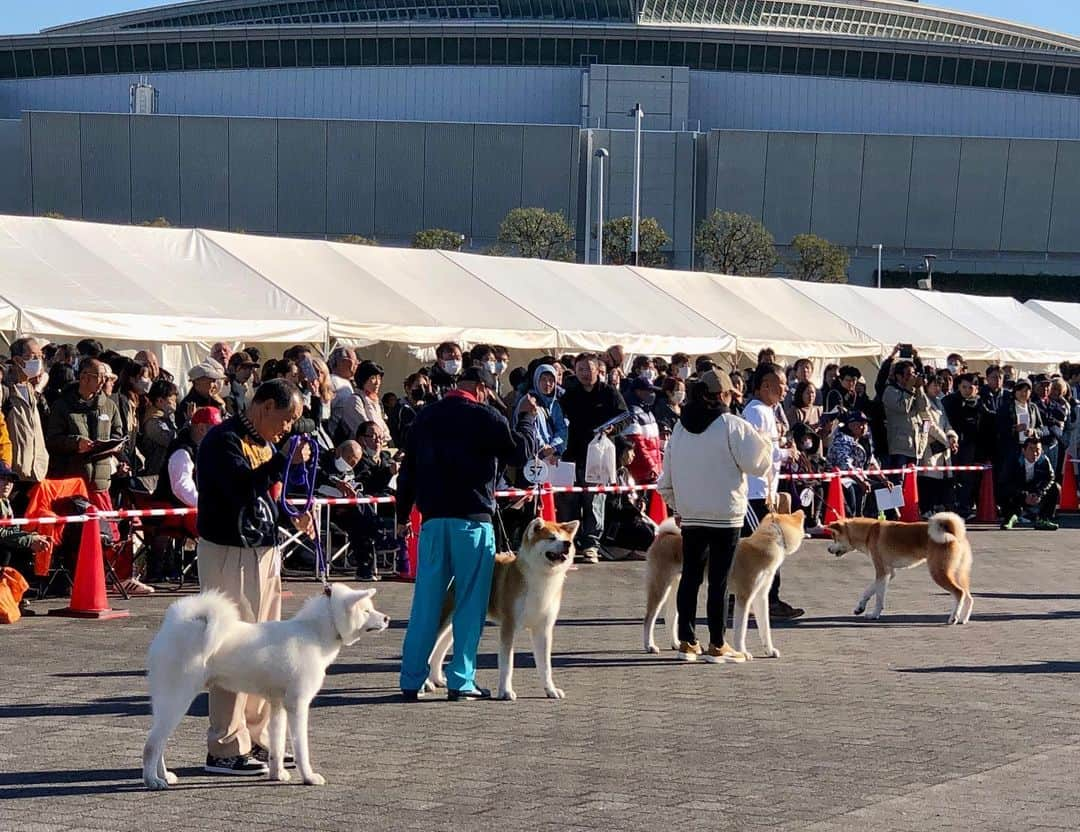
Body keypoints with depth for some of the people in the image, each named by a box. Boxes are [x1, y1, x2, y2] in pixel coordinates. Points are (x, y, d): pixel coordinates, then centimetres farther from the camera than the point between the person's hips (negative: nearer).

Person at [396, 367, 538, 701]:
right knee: (470, 603, 2)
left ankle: (411, 681, 7)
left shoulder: (425, 417, 11)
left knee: (425, 603, 7)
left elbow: (409, 469, 14)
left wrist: (403, 513, 19)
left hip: (432, 519, 5)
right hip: (472, 520, -5)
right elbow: (521, 452, 1)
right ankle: (461, 682, 0)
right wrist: (526, 418, 14)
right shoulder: (487, 418, -5)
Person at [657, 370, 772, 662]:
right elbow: (757, 463, -9)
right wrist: (765, 445, 10)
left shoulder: (681, 427, 8)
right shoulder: (732, 425, -11)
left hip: (689, 514, 5)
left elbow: (667, 477, 12)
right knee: (719, 580, -1)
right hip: (725, 514, -5)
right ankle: (717, 645, 3)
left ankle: (687, 641, 12)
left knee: (690, 576, 11)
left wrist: (676, 506, 23)